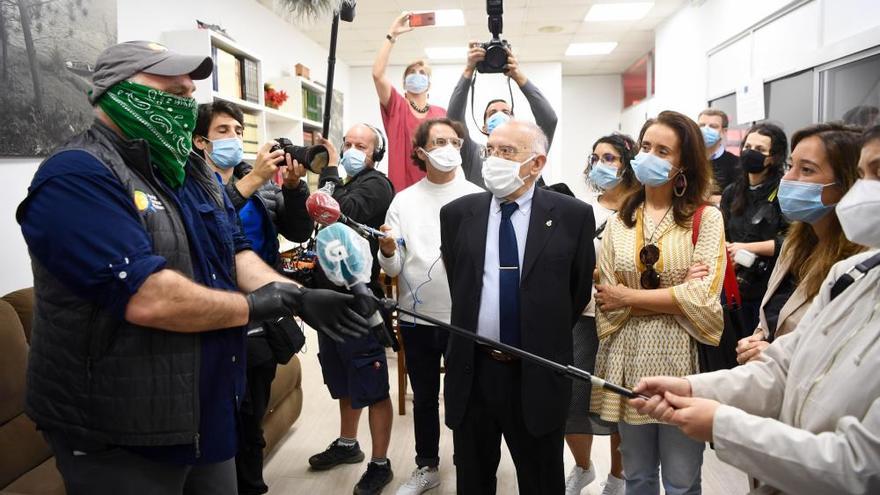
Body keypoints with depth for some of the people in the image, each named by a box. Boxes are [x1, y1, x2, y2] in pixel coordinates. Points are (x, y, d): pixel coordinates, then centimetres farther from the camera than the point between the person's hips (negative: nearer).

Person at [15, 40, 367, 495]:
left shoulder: (193, 172, 9)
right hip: (118, 436, -8)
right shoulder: (78, 176, -20)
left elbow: (237, 253, 8)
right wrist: (255, 306, -18)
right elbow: (147, 299, -30)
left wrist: (298, 298, -10)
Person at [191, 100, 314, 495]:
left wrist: (293, 186, -13)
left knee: (254, 415, 18)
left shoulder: (264, 181, 10)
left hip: (264, 315, 5)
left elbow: (299, 232, 3)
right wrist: (251, 181, -27)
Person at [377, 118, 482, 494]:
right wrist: (388, 251, -21)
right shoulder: (403, 201, 2)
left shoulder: (477, 199, -5)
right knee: (423, 397, 18)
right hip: (416, 317, 3)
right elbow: (393, 269, -1)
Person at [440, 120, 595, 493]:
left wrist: (545, 345, 8)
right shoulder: (457, 213, 1)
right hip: (472, 370, 2)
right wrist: (477, 333, 11)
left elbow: (580, 289, 3)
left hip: (538, 375, -2)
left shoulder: (573, 215, -6)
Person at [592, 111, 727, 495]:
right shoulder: (619, 221, 8)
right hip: (630, 358, 3)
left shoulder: (705, 218, -2)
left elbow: (701, 296, -14)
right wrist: (672, 300, -9)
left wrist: (630, 296, -9)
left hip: (681, 359, -3)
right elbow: (606, 301, 2)